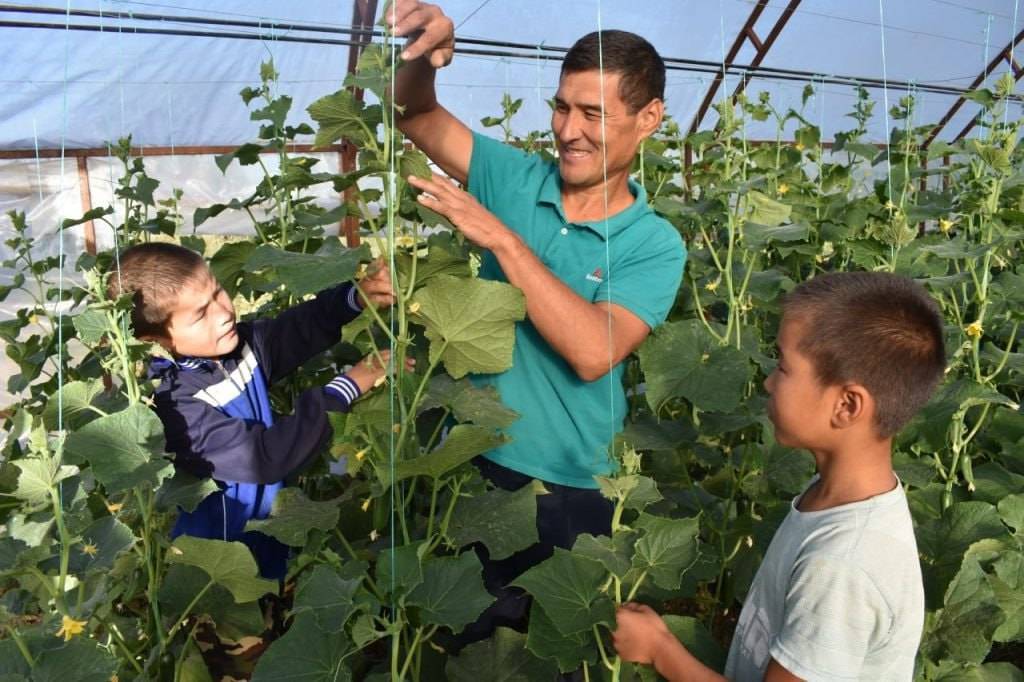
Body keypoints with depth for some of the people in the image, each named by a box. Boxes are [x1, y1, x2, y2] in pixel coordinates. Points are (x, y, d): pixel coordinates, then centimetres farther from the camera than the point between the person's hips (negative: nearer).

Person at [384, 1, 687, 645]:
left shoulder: (655, 244, -13)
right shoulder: (514, 179, -5)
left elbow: (593, 353, -28)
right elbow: (417, 114, -8)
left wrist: (502, 238, -30)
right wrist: (423, 54, -31)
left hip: (572, 492, -2)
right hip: (471, 463, 3)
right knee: (453, 639, 22)